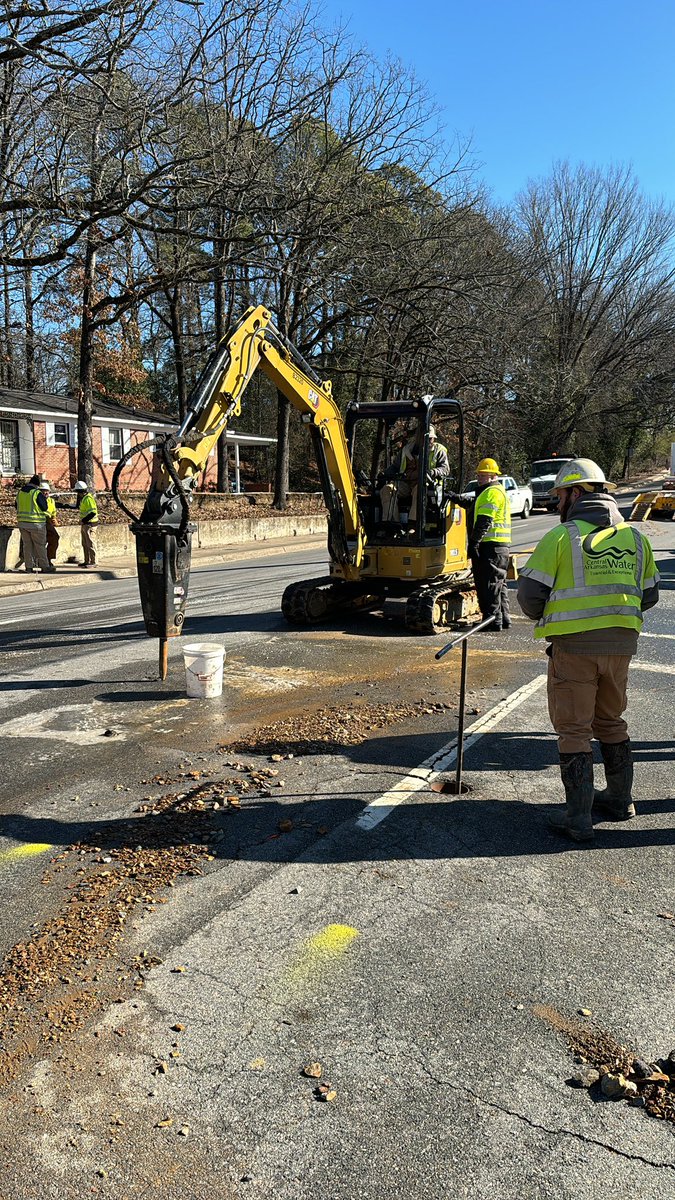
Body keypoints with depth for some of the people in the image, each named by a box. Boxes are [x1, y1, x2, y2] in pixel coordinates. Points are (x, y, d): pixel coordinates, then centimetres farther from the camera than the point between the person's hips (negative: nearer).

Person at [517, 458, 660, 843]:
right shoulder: (635, 537, 8)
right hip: (621, 644, 6)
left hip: (574, 645, -5)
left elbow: (530, 592, -9)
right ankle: (620, 800, 33)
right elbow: (650, 595, 13)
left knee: (573, 729, 3)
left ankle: (579, 818, 5)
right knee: (611, 721, 22)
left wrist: (541, 617, 12)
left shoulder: (561, 537, -8)